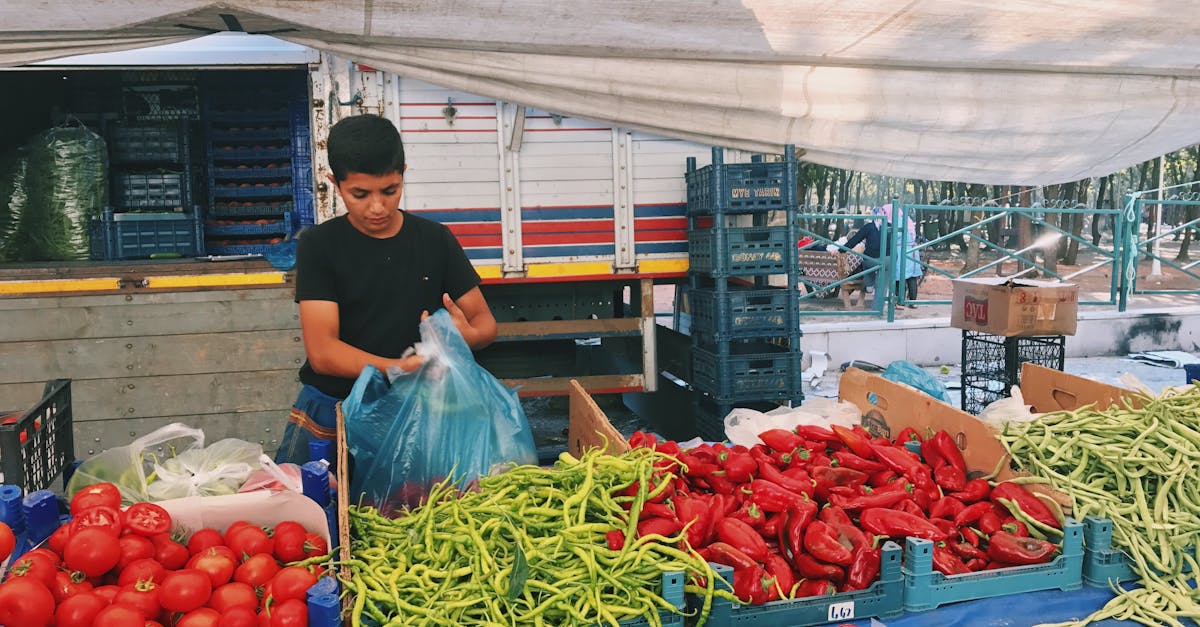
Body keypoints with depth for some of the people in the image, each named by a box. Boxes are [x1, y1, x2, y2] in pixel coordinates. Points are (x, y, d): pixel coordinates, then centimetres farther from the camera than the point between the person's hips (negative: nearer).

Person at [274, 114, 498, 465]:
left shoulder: (435, 240, 4)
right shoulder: (319, 246, -2)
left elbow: (485, 322, 7)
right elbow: (321, 352, -11)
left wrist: (467, 336, -18)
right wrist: (399, 368, -28)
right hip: (329, 414, -1)